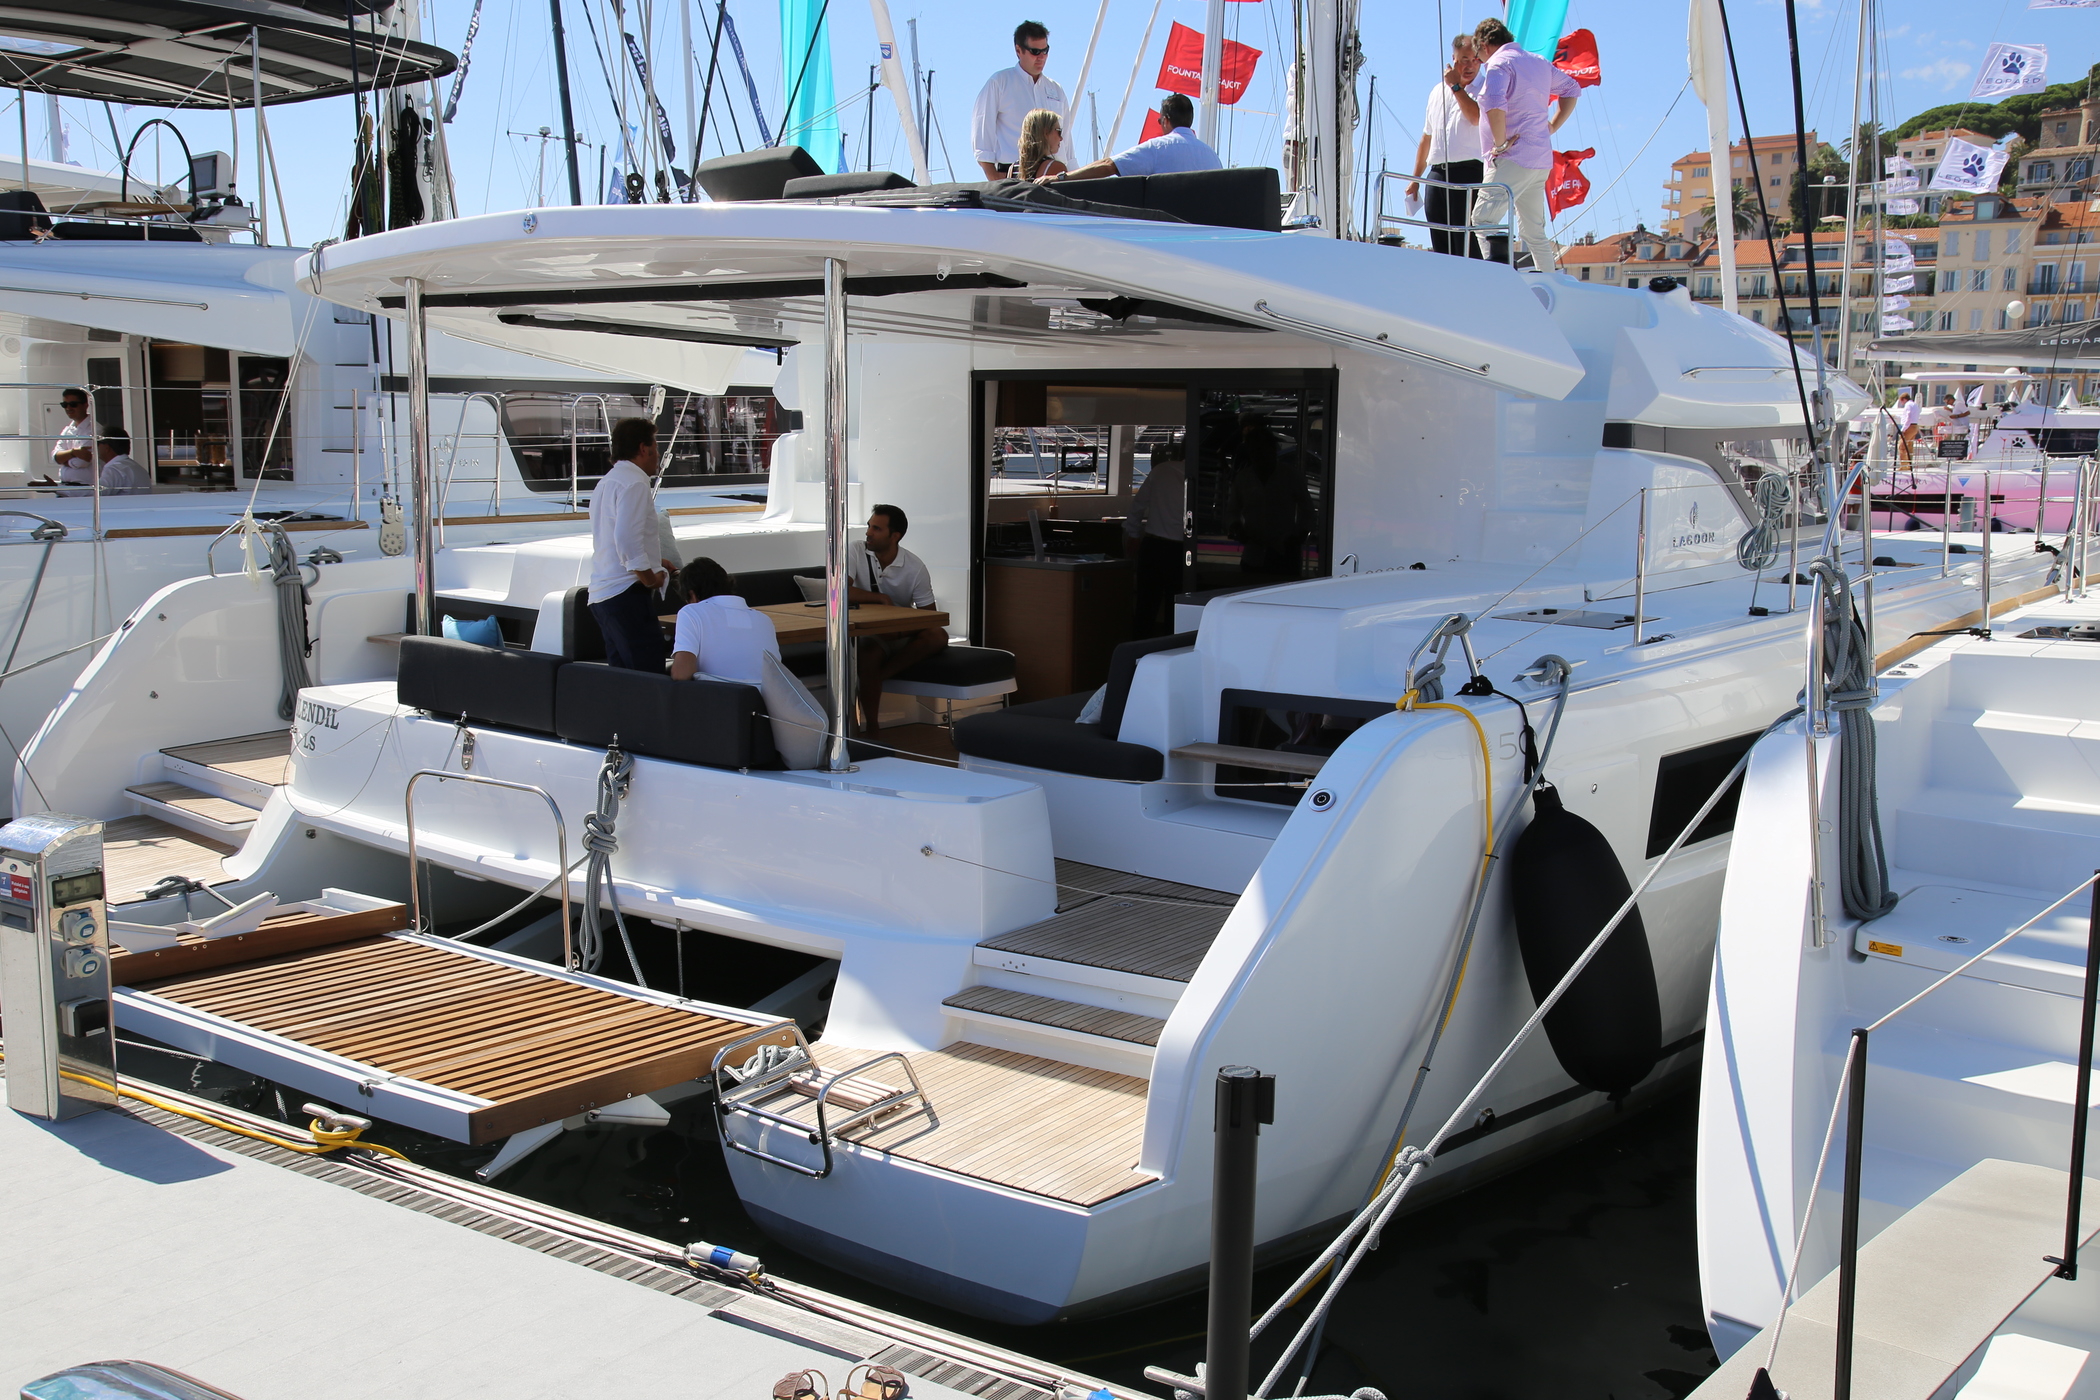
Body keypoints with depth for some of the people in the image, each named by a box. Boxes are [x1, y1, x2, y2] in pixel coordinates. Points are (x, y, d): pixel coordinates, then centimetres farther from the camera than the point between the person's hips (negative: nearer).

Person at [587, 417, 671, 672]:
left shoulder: (606, 482, 20)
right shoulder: (634, 483, -10)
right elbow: (627, 539, -22)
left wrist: (655, 561, 21)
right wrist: (650, 578, -12)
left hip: (601, 594, 10)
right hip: (627, 593, -10)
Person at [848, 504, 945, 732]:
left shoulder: (915, 568, -9)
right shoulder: (857, 554, -10)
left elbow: (928, 614, -7)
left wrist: (900, 631, -24)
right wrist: (882, 598, -21)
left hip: (902, 633, 2)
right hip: (867, 632, -2)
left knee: (938, 636, -27)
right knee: (869, 653, -36)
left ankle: (878, 677, -23)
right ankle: (871, 726, -21)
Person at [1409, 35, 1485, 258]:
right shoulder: (1437, 91, 21)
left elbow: (1476, 117, -19)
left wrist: (1456, 85, -9)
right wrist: (1415, 179, 23)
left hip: (1468, 174, -6)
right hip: (1437, 174, 6)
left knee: (1467, 244, -12)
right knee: (1440, 247, 5)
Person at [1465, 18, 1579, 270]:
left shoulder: (1498, 63, -8)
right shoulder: (1539, 62, 18)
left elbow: (1494, 105, -26)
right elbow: (1571, 88, 31)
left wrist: (1501, 144, -16)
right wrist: (1552, 126, 22)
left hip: (1514, 158, -9)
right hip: (1541, 160, 9)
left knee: (1483, 219, -14)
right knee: (1533, 231, 14)